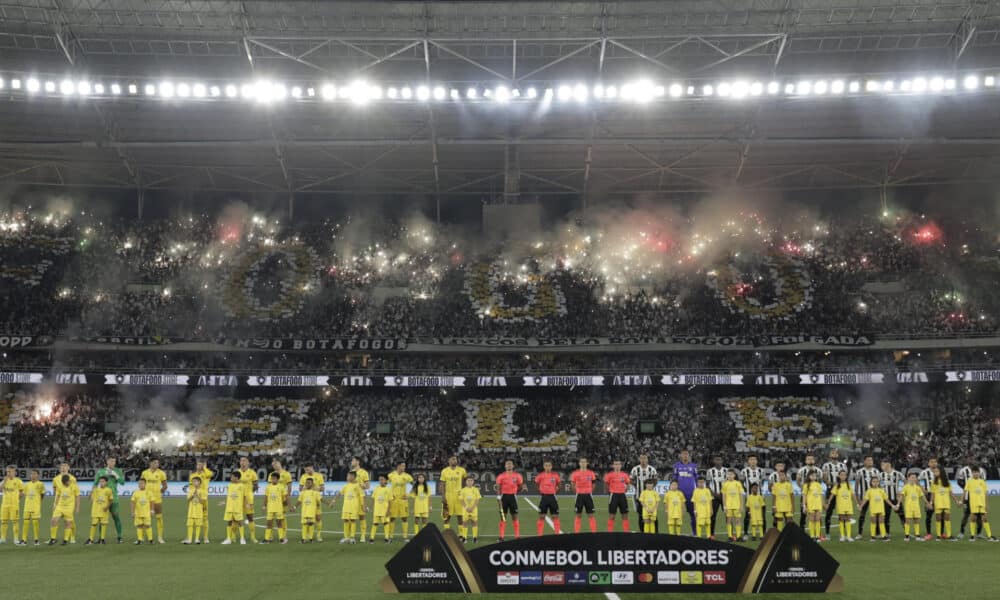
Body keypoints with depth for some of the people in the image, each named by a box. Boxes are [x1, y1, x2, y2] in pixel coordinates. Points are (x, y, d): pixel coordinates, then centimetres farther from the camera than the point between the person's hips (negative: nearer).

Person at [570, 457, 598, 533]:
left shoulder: (591, 473, 3)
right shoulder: (575, 473, -1)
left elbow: (592, 485, 12)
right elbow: (573, 486, 8)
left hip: (588, 495, 1)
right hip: (579, 495, -1)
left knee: (591, 515, 0)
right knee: (578, 515, 3)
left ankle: (594, 532, 3)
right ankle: (576, 532, 7)